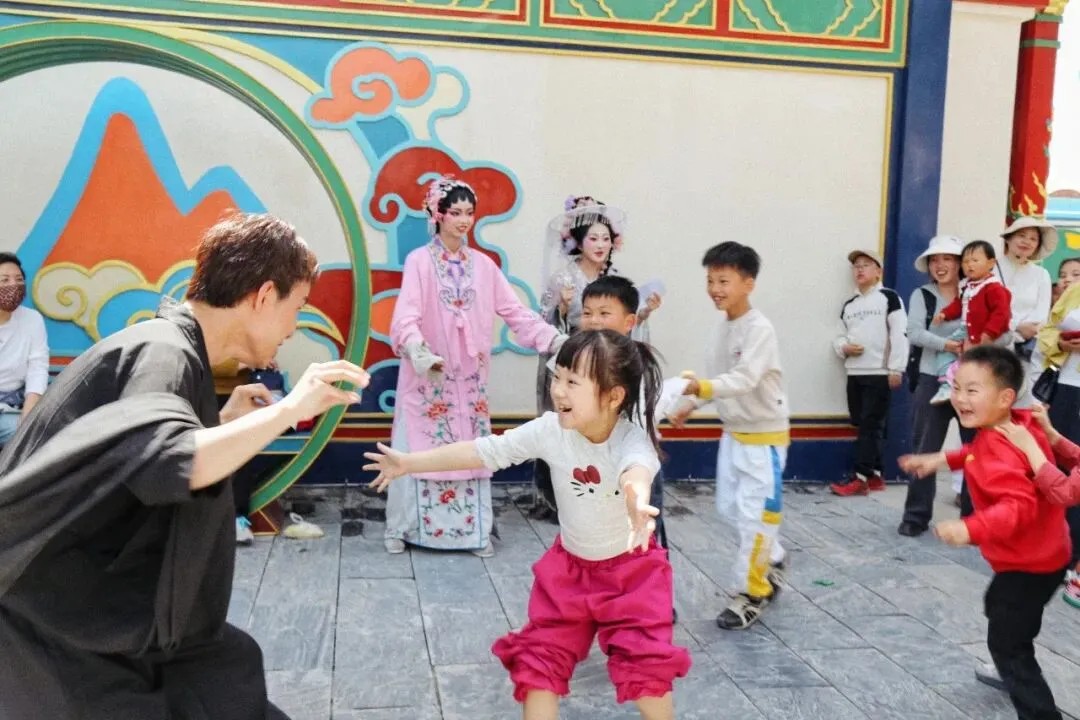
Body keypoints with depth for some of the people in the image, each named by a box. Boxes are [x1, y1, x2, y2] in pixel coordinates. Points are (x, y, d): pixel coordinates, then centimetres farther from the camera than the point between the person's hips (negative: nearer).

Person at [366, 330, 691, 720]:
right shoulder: (550, 429, -20)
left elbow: (637, 467, -56)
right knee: (540, 655, 7)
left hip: (632, 567, -4)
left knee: (646, 662, -7)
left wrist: (636, 498, -81)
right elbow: (485, 450, -13)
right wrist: (409, 462, -11)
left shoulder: (632, 438, -31)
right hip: (570, 565, 4)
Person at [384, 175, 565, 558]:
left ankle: (474, 530, 17)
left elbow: (514, 310, 4)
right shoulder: (419, 261, -7)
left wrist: (555, 339, -6)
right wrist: (420, 352, -35)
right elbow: (406, 317, -17)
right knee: (421, 451, 2)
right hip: (428, 375, -3)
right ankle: (402, 529, 16)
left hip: (469, 375, 3)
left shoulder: (483, 265, 5)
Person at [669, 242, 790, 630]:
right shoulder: (723, 325, 4)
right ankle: (772, 561, 37)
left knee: (754, 514, -4)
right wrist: (691, 405, 12)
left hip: (764, 435, -8)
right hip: (733, 432, 8)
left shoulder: (759, 329, -22)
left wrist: (701, 388, -48)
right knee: (729, 508, 15)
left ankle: (752, 592, 10)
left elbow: (745, 379, -35)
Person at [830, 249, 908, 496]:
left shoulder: (889, 297, -1)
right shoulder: (849, 305, 18)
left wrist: (896, 368, -15)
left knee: (872, 426, -7)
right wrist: (843, 347, -4)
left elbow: (899, 334, -9)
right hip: (854, 374, 7)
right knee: (862, 425, 8)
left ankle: (860, 477, -9)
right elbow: (840, 337, 20)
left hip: (879, 374, -7)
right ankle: (875, 476, 16)